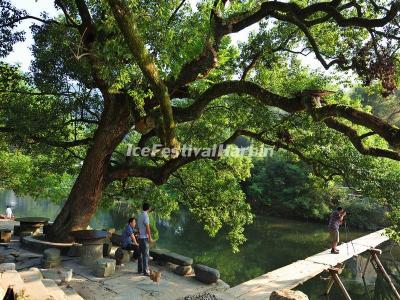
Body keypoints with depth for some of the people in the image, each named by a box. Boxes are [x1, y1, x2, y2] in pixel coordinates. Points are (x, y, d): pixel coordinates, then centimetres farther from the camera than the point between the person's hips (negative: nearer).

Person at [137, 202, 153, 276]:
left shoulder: (140, 216, 12)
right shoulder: (145, 216, -15)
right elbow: (147, 228, -18)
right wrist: (150, 238, -15)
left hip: (140, 237, 9)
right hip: (144, 237, -9)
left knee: (141, 253, 13)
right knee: (145, 254, -6)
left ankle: (140, 269, 19)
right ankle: (146, 271, -4)